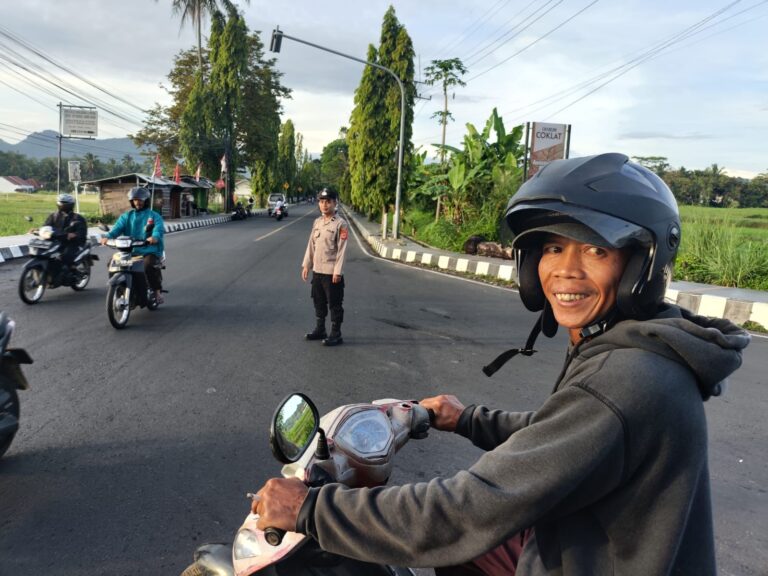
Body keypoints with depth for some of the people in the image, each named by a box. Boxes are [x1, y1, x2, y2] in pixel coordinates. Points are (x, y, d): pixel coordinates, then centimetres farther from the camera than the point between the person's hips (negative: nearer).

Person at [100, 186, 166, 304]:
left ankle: (157, 291, -18)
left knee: (148, 266, -34)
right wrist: (107, 236, -23)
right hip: (130, 251, 5)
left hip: (150, 251, -5)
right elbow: (117, 228, 0)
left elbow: (159, 228, -15)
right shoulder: (126, 216, 17)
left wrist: (154, 237, -40)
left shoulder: (154, 216, 5)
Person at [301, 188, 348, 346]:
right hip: (317, 271, 7)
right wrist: (306, 265, 9)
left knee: (334, 305, 2)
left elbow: (342, 250, -15)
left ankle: (336, 334, 11)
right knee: (319, 302, 17)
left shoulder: (340, 224, -12)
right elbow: (311, 245, 13)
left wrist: (338, 272, -18)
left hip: (332, 272, -7)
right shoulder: (317, 222, 9)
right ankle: (320, 329, 30)